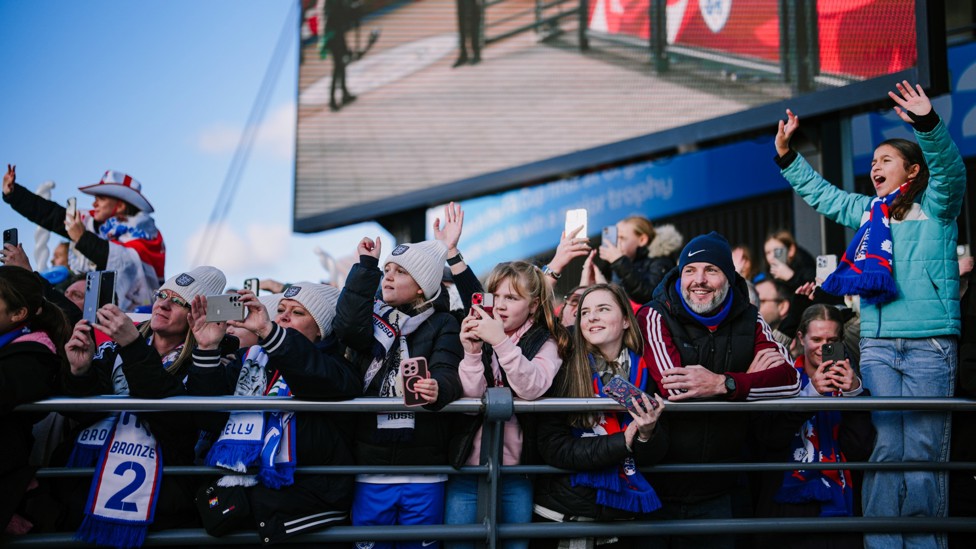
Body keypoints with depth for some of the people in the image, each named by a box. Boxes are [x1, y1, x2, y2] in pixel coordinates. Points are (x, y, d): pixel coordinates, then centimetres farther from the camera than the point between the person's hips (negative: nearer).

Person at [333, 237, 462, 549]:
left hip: (424, 471, -2)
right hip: (371, 467, 2)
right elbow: (348, 329, -13)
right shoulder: (370, 317, 10)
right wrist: (366, 266, -8)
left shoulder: (442, 324, 1)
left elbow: (448, 373, -15)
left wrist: (438, 389, -40)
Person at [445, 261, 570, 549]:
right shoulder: (476, 333, 5)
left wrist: (500, 342, -26)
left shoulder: (548, 342, 1)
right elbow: (471, 399, -7)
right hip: (467, 468, 1)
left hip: (517, 471, -1)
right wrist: (472, 352, -22)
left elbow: (532, 388, -19)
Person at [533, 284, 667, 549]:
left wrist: (648, 433, -20)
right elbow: (554, 449, -14)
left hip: (622, 514, 3)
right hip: (560, 515, -2)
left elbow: (652, 456, 1)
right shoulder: (564, 370, -9)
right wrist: (623, 440, -21)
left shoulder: (644, 372, -1)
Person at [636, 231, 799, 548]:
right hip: (656, 487, -3)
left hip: (715, 491, 3)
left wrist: (724, 383, -29)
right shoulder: (656, 317, -8)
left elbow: (790, 380, -13)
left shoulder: (750, 323, 3)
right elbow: (672, 387, -23)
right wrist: (748, 377, -14)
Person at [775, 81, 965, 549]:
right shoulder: (868, 211, 19)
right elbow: (820, 194, 31)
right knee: (884, 446, -1)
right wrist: (787, 157, 24)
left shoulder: (935, 205, 5)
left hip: (930, 343, -4)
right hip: (877, 343, 4)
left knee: (923, 449, -2)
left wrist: (927, 123, -30)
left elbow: (949, 168, -14)